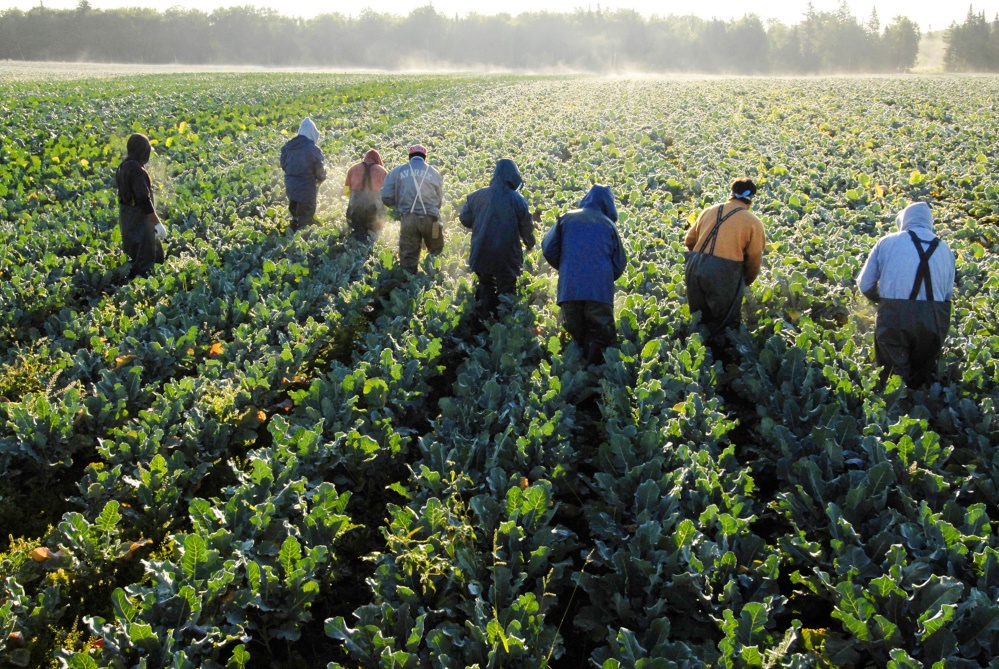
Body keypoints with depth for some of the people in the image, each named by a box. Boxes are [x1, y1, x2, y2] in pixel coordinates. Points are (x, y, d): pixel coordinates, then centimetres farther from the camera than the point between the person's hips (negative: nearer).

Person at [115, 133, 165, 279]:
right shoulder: (137, 170, -23)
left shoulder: (124, 166, 6)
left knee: (156, 253, 20)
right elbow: (144, 200, -25)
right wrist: (158, 223, -20)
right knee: (143, 261, 0)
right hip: (139, 221, -10)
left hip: (127, 218, 10)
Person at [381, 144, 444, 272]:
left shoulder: (397, 171, 7)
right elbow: (440, 200, 6)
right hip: (430, 218, 0)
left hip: (408, 218, 1)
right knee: (436, 253, 15)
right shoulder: (434, 173, 7)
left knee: (408, 257, 6)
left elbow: (386, 197, 3)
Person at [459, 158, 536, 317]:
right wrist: (530, 243, 14)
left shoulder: (477, 196, -4)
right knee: (505, 292, 7)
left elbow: (464, 218, 5)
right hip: (507, 257, -3)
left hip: (481, 255, 3)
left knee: (485, 287, 17)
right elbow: (527, 227, -6)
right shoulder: (518, 200, -13)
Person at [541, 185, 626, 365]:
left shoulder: (566, 219, 12)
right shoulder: (609, 225, 10)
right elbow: (619, 264, 9)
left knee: (576, 335, 11)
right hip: (600, 289, -1)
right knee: (601, 335, -2)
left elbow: (549, 249, 8)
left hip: (570, 287, 1)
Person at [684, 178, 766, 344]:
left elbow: (689, 241, 20)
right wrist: (748, 281, 21)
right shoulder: (753, 222, 2)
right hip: (724, 273, -4)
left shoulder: (709, 211, 14)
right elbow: (754, 259, 4)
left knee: (699, 318, 21)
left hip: (694, 267, 5)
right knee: (725, 322, 12)